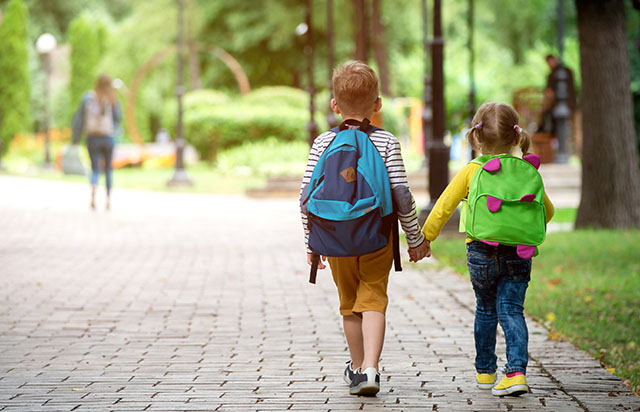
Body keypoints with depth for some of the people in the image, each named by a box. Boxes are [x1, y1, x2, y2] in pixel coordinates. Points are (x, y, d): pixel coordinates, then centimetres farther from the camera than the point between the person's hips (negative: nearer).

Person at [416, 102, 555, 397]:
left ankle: (485, 371, 27)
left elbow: (444, 206, 0)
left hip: (481, 252, 0)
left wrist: (425, 237, 12)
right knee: (511, 310, 2)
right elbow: (547, 211, 12)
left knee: (486, 310, 17)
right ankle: (517, 371, -15)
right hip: (518, 253, 0)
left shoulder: (471, 171, -4)